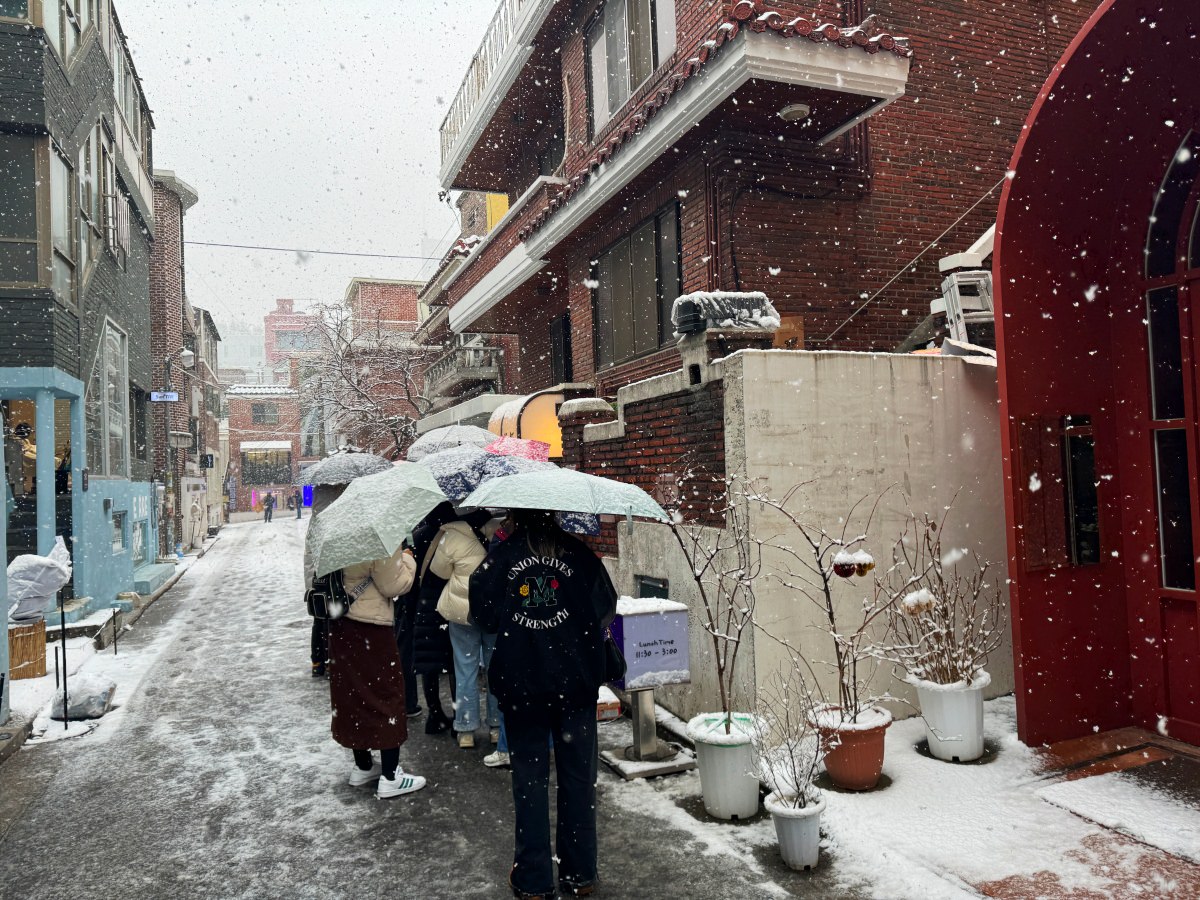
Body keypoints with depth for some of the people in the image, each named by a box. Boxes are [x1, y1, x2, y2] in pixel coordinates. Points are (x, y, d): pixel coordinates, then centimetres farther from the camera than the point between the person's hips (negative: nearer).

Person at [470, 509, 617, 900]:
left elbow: (483, 616, -4)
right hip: (576, 683, 1)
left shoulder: (498, 558, -6)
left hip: (521, 686, 0)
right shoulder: (579, 553, -5)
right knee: (579, 777, 12)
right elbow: (607, 609, -2)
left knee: (530, 779, 11)